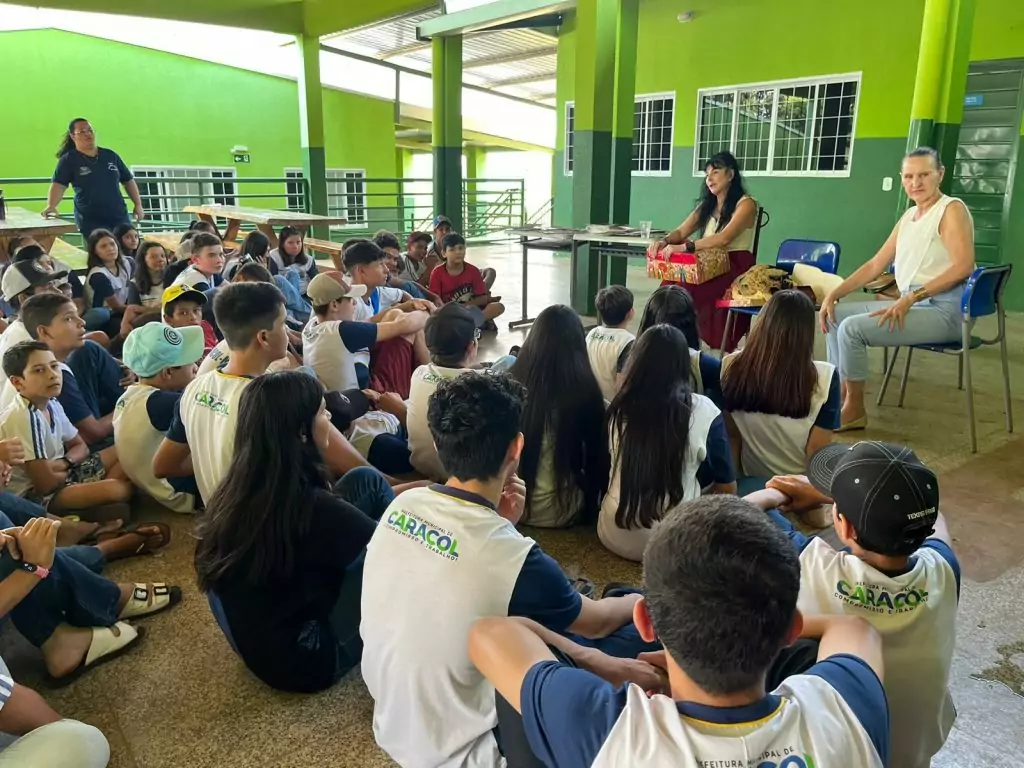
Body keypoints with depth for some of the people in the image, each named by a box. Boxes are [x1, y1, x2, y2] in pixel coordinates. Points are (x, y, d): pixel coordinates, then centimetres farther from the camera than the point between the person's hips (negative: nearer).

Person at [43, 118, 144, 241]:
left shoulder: (110, 155, 10)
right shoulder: (69, 159, 0)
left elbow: (128, 180, 16)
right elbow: (58, 185, -11)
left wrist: (138, 205, 8)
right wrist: (51, 206, -28)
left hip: (119, 217, 4)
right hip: (91, 221, -3)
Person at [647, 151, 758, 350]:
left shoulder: (745, 204, -5)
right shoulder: (707, 205, 19)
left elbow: (724, 238, -21)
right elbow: (681, 232, 13)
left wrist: (684, 247, -29)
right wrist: (664, 241, -11)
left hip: (735, 267, -6)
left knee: (683, 289, -31)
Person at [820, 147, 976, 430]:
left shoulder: (952, 209, -8)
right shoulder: (908, 216, 16)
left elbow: (963, 266, -21)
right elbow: (875, 265, 15)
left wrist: (911, 298, -26)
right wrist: (833, 294, 5)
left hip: (943, 311, -9)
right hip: (910, 305, 9)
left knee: (851, 328, -23)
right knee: (836, 314, 8)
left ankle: (854, 410, -7)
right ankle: (839, 394, 8)